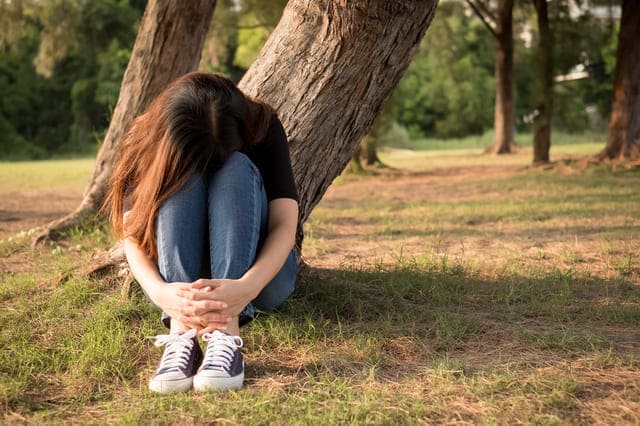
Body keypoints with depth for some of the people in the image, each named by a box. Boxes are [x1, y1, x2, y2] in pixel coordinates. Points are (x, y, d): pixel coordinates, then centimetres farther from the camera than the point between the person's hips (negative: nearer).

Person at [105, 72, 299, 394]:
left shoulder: (262, 128, -15)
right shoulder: (148, 142, -13)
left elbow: (285, 225, -25)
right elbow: (133, 235, -23)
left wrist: (248, 286, -44)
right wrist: (160, 291, -44)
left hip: (259, 273, 0)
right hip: (178, 281, 1)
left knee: (237, 169, -28)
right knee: (183, 175, -28)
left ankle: (225, 335, -41)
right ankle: (182, 334, -41)